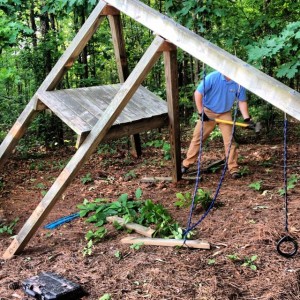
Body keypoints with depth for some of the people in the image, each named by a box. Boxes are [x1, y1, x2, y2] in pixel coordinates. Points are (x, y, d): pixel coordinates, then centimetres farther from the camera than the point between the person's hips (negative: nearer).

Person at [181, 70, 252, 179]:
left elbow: (242, 101, -2)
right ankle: (186, 164, 14)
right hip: (208, 112, -2)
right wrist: (201, 112, -17)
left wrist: (246, 118, -12)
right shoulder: (212, 77, -23)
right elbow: (198, 93, -18)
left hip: (225, 114, 2)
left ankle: (233, 168, 6)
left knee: (229, 140, -3)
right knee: (197, 138, 3)